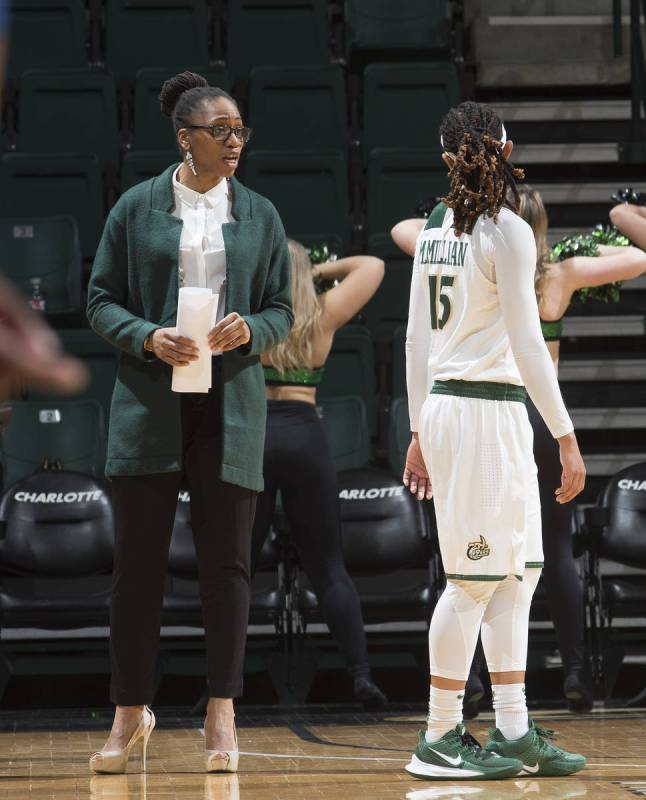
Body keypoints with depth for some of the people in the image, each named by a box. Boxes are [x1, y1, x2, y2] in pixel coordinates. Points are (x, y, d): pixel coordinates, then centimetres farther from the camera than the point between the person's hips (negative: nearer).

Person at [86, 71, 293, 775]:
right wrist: (148, 336, -14)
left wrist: (250, 330, -11)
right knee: (138, 557, 1)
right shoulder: (137, 208, 3)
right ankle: (131, 711, 11)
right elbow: (101, 300, 4)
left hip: (230, 400, 1)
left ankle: (221, 715, 4)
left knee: (226, 559, -1)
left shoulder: (259, 215, 9)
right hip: (149, 400, -1)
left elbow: (282, 310, 11)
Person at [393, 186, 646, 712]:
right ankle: (576, 670, 4)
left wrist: (446, 223, 23)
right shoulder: (561, 276, -1)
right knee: (558, 552, 8)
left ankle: (469, 670, -1)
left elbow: (403, 231, 9)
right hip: (543, 413, 1)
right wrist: (592, 249, 20)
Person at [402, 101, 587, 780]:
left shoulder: (434, 230, 11)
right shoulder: (507, 232, -12)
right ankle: (439, 740, 2)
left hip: (442, 404, 8)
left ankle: (515, 733, 13)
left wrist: (420, 432, 20)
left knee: (517, 573, 12)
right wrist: (567, 438, -12)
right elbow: (527, 345, -14)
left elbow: (417, 340, 14)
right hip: (489, 411, -8)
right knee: (474, 579, -3)